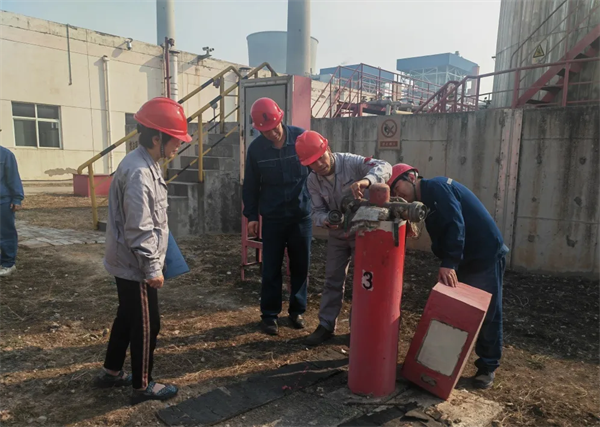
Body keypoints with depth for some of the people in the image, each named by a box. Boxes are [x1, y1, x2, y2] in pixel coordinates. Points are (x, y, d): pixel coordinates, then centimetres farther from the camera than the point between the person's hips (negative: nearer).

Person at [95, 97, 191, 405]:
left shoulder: (147, 164, 7)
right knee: (146, 323, 5)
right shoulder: (139, 173, -25)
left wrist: (153, 262, 21)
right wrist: (152, 268, -18)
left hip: (127, 263, 10)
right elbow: (139, 230, -26)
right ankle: (142, 386, 22)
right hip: (135, 266, -10)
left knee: (128, 316, 22)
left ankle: (111, 372, 39)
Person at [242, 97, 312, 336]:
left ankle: (297, 311, 28)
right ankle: (269, 314, 21)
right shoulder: (256, 148, -4)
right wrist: (251, 215, 2)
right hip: (272, 217, 0)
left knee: (301, 266, 11)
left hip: (302, 214, 0)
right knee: (271, 268, 6)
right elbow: (251, 185, 4)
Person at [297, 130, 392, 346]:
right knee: (333, 279, 10)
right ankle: (326, 325, 22)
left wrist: (366, 180, -56)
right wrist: (326, 220, -35)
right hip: (337, 234, 4)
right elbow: (317, 211, -11)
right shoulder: (312, 181, -9)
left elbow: (384, 167, -35)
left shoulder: (352, 162, -23)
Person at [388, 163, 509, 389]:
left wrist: (449, 263, -30)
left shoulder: (436, 186, -15)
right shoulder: (427, 200, 14)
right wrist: (446, 263, -1)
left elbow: (455, 224, -26)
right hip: (463, 260, 9)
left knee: (487, 313, 3)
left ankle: (488, 367, 16)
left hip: (487, 255, -9)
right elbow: (440, 236, 12)